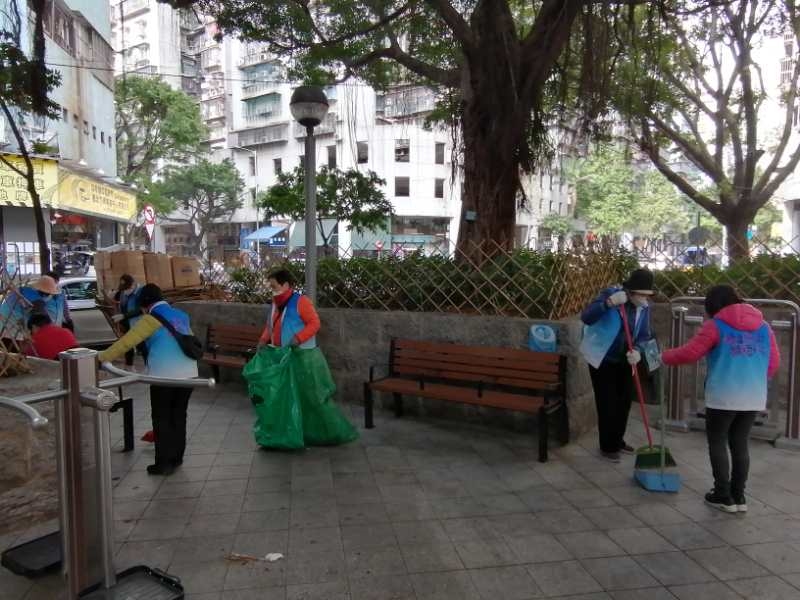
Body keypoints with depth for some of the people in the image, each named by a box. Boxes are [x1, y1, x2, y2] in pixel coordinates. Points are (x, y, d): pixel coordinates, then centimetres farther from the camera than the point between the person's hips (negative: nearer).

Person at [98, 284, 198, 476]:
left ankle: (164, 463, 10)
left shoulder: (152, 319, -7)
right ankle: (177, 457, 25)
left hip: (164, 376, -6)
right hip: (188, 374, 6)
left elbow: (127, 342, -11)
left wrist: (102, 357, -4)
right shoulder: (181, 315, 12)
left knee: (162, 419, 6)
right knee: (178, 416, 16)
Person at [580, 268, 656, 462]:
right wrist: (609, 303, -45)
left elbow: (645, 335, -2)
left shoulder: (644, 307, -4)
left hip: (624, 361, 6)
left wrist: (637, 350, -23)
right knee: (607, 403, -3)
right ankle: (607, 446, 13)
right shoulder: (609, 294, -21)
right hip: (602, 360, -6)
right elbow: (586, 317, -33)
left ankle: (618, 440, 33)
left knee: (624, 401, 14)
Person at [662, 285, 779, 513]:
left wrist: (665, 357, 10)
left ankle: (724, 496, 13)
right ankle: (739, 496, 22)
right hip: (754, 398, 5)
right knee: (740, 444, 16)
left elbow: (689, 353, -7)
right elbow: (774, 363, 12)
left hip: (723, 397, -5)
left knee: (717, 443, 9)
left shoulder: (715, 326, -6)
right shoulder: (763, 326, 9)